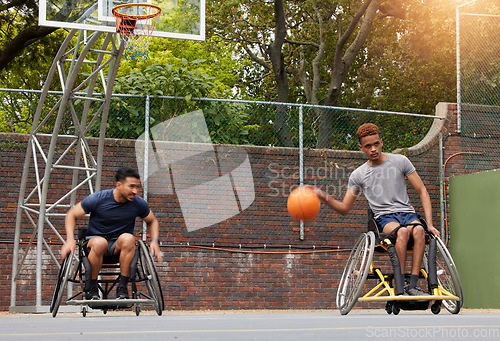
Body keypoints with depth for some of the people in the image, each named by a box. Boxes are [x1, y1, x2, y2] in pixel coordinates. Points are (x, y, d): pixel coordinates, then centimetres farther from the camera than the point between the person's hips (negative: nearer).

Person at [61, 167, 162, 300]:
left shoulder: (139, 204, -6)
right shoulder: (98, 199, -14)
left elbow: (152, 221, 14)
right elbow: (72, 215, -3)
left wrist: (154, 241, -4)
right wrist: (70, 240, -17)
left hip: (119, 245, 2)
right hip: (95, 238, -1)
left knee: (128, 238, -34)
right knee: (99, 243, -39)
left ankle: (122, 287, -24)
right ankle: (91, 286, -16)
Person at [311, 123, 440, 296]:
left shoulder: (400, 161, 8)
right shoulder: (358, 175, 10)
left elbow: (422, 191, 8)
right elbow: (344, 208, 13)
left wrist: (429, 224, -4)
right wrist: (324, 197, -7)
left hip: (408, 212, 1)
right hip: (384, 218, -1)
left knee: (418, 230, -36)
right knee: (402, 231, -37)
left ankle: (412, 286, -37)